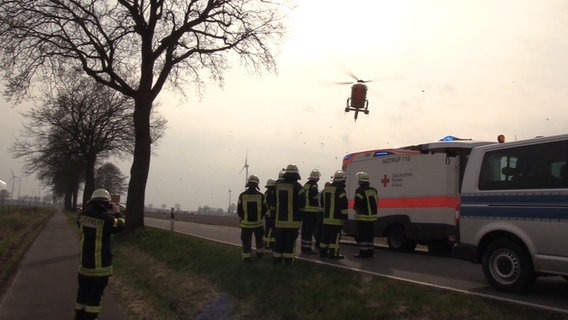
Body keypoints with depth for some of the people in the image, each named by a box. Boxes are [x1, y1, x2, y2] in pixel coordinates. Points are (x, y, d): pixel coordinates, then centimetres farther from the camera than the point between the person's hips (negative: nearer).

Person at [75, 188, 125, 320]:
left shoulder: (83, 215, -4)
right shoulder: (106, 218, -20)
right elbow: (120, 226, -1)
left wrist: (92, 208, 16)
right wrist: (117, 213, 12)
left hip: (84, 262, 6)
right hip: (101, 264, -6)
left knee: (83, 291, 18)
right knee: (95, 294, 4)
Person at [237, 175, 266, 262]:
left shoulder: (242, 196, -8)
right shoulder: (261, 196, -7)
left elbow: (239, 210, -2)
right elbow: (264, 209, -1)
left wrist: (242, 218, 16)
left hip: (246, 223, -1)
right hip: (258, 223, 1)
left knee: (246, 241, 6)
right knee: (259, 239, 21)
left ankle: (246, 257, 6)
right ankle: (260, 253, 32)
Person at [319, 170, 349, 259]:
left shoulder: (326, 188, 14)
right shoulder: (340, 190, -13)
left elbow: (322, 202, 23)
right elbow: (344, 204, -17)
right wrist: (345, 215, -11)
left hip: (326, 217, 8)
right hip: (336, 219, -8)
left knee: (325, 235, 12)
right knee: (335, 236, -5)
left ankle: (323, 251, 17)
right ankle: (333, 253, -7)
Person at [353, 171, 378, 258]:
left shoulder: (360, 190, -13)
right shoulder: (373, 190, 12)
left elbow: (357, 204, -16)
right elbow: (376, 202, 16)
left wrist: (356, 208, 4)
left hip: (362, 216, -8)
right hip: (372, 215, 8)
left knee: (362, 235, -3)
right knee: (370, 234, 15)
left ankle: (363, 252, -4)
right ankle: (370, 251, 20)